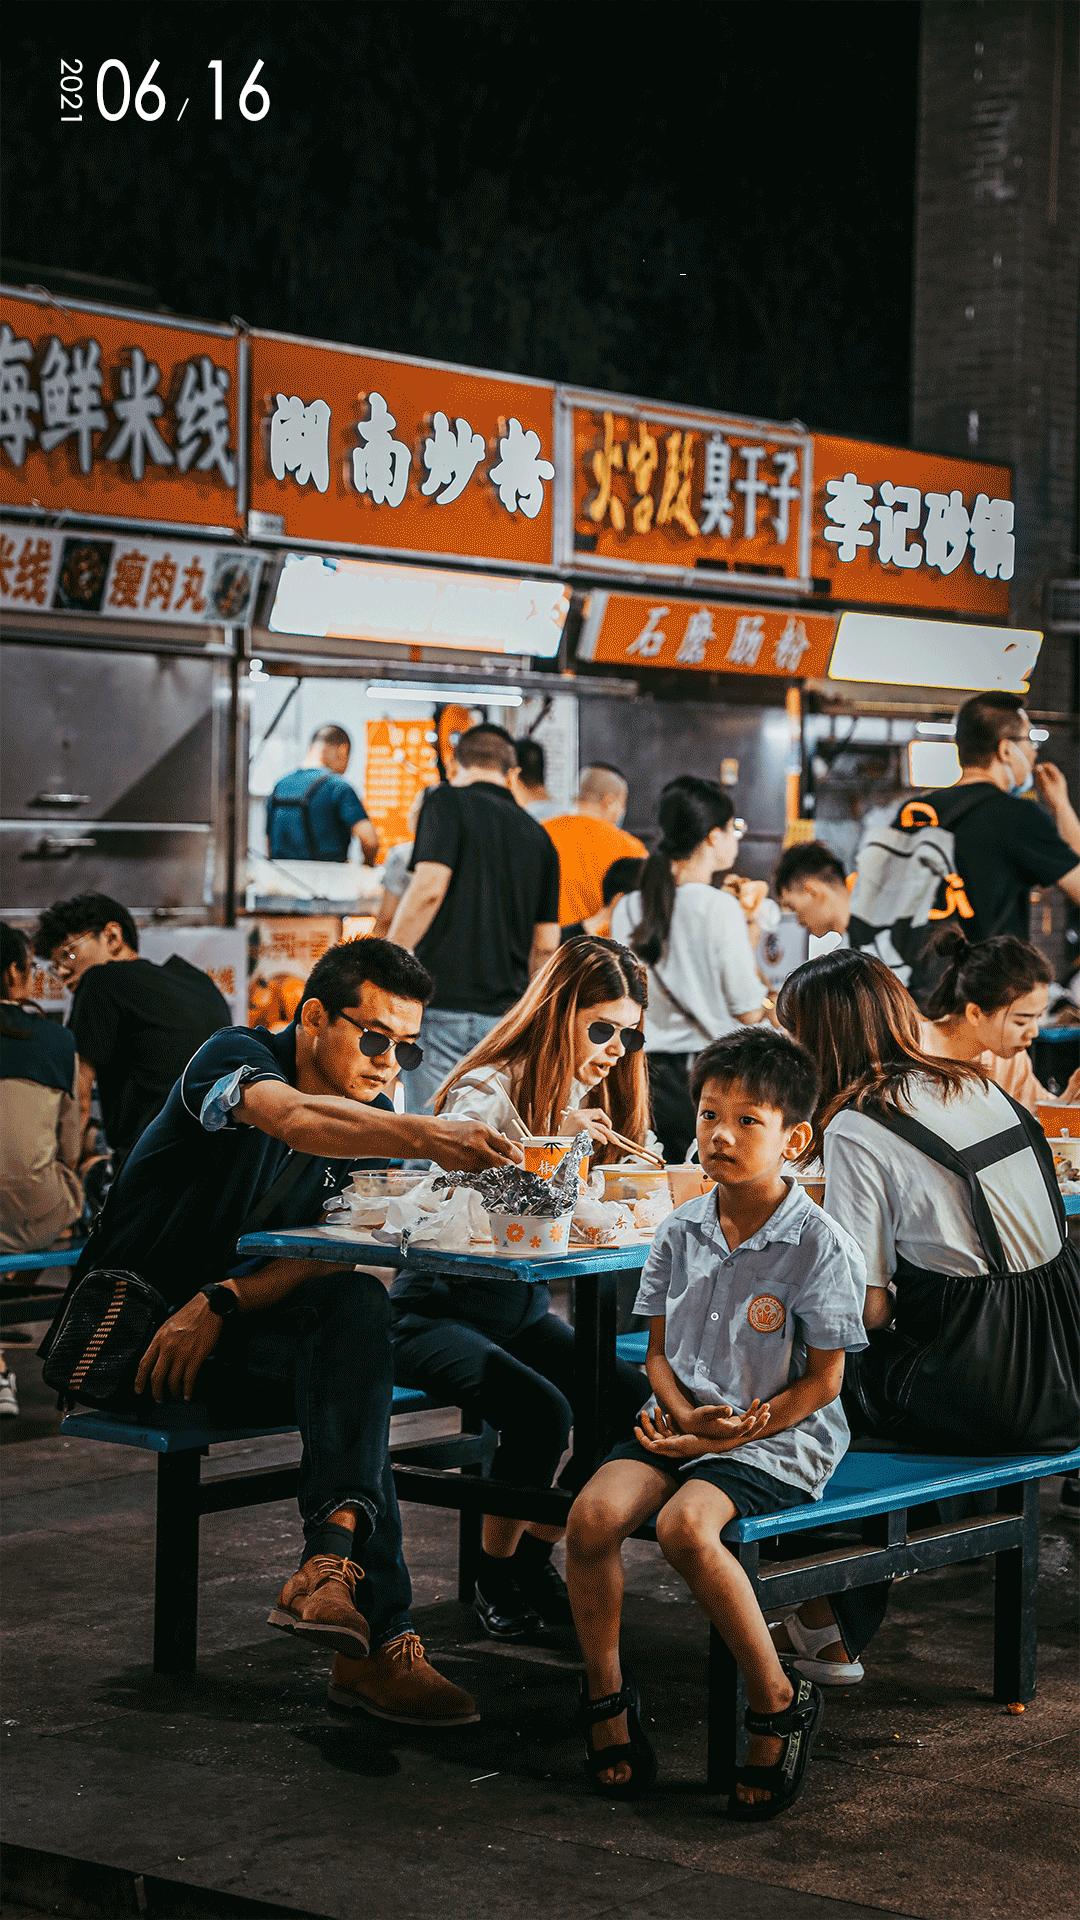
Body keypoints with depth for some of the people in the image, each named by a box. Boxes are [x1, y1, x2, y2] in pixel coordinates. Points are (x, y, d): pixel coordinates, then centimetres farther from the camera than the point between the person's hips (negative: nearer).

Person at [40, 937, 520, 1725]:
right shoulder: (238, 1056, -11)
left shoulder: (372, 1126, 9)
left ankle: (333, 1560, -44)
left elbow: (335, 1255, -5)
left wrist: (224, 1301, -24)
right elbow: (297, 1120, -36)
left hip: (233, 1337, 4)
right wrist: (427, 1137, -52)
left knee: (358, 1311, -28)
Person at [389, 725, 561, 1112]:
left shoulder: (448, 801, 0)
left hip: (443, 1001, -5)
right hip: (507, 1014, 5)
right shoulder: (538, 837, 16)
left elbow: (429, 889, -14)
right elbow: (546, 944, 15)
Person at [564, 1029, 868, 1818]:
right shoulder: (682, 1232, 7)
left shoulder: (822, 1246, -9)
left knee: (685, 1525, -33)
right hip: (683, 1421, 5)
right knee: (594, 1512, -23)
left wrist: (729, 1435, -14)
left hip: (777, 1439, -5)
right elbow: (660, 1352, 12)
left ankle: (778, 1701, -15)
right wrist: (686, 1416, -10)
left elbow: (821, 1381, -7)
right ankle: (605, 1692, -1)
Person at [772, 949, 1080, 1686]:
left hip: (973, 1391, -7)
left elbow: (867, 1308, -11)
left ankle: (829, 1631, 22)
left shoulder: (854, 1128, -8)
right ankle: (846, 1614, 30)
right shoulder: (979, 1088, 13)